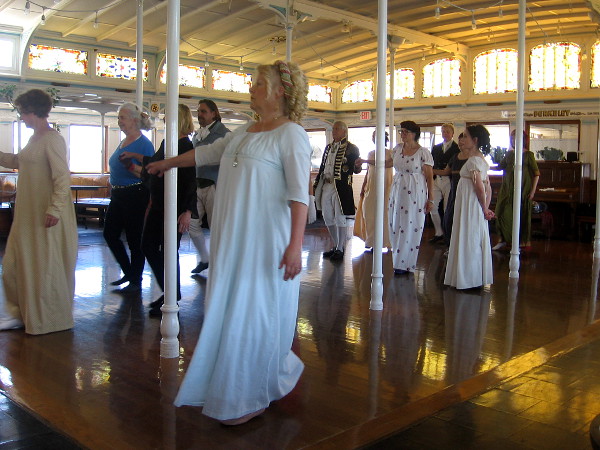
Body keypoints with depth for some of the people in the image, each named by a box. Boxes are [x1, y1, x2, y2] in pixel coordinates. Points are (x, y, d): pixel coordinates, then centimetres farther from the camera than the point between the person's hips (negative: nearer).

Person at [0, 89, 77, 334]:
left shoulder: (52, 140, -16)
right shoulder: (34, 139, 13)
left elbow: (63, 177, -22)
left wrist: (55, 209, -28)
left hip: (47, 215, -10)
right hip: (28, 215, 10)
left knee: (47, 266, 2)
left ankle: (50, 319, 16)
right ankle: (20, 314, 26)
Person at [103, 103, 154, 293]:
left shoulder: (144, 144, -13)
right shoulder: (123, 142, 12)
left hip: (135, 196, -9)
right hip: (118, 197, 9)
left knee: (134, 239, 1)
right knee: (110, 235, 12)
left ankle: (136, 282, 15)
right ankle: (128, 272, 28)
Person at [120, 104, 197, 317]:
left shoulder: (185, 145, -14)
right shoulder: (167, 142, 11)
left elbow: (191, 181, -19)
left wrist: (187, 211, -25)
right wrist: (135, 158, 35)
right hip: (158, 205, 9)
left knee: (168, 251, -1)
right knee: (148, 246, 13)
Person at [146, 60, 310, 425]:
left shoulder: (291, 134, -9)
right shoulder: (243, 133, 15)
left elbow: (299, 194, -18)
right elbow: (206, 153, 30)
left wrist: (295, 245, -26)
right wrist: (167, 163, 40)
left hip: (265, 241, -8)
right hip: (232, 238, 8)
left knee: (253, 315, 0)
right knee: (230, 311, 12)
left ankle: (252, 397, 17)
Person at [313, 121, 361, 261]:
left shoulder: (351, 148, -4)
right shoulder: (328, 147, 16)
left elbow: (356, 170, -7)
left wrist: (357, 167, -30)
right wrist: (316, 183, 14)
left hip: (341, 187, -7)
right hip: (326, 186, 7)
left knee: (340, 219, 0)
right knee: (328, 218, 13)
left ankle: (340, 249, 11)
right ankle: (335, 246, 27)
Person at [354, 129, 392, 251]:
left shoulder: (389, 153, 0)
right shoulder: (371, 153, 17)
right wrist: (363, 188, 16)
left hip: (384, 187, -5)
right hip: (371, 188, 5)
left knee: (383, 213, -7)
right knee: (369, 213, 1)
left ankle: (384, 242, 0)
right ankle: (371, 241, 10)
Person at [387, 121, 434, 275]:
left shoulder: (423, 152, -7)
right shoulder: (398, 149, 8)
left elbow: (429, 177, -5)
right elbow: (388, 163, 25)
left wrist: (430, 199, -7)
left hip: (415, 194, -5)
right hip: (397, 191, 5)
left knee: (410, 228, -2)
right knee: (395, 227, 5)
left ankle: (405, 264, 8)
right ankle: (398, 261, 16)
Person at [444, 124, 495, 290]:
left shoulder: (473, 160, -16)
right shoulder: (481, 159, 14)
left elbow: (480, 188, -20)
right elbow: (488, 188, 13)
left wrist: (485, 209, -10)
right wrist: (486, 207, 9)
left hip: (470, 206, -10)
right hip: (474, 206, 10)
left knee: (468, 241, -2)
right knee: (477, 242, 14)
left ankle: (469, 279, 5)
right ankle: (477, 278, 22)